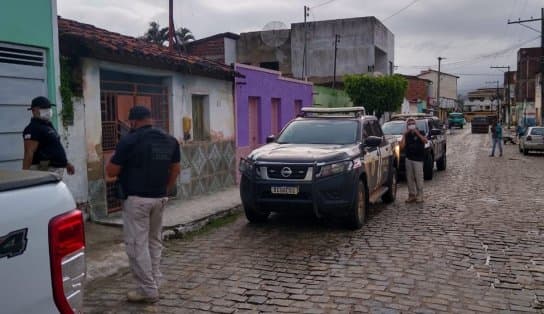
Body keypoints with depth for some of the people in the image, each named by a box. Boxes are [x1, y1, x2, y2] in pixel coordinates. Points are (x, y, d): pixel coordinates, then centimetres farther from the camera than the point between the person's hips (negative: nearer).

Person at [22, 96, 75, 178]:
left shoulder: (48, 125, 18)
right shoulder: (33, 128, -13)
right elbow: (29, 152, -21)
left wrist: (66, 163, 26)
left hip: (56, 169, 10)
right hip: (44, 170, -10)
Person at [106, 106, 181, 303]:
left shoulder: (129, 141, -12)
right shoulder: (170, 140, 7)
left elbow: (111, 172, -7)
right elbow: (175, 170, 13)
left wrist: (115, 158, 13)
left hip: (136, 199, -6)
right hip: (160, 198, 7)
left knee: (137, 244, 1)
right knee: (154, 242, 18)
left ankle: (148, 290, 4)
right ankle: (154, 284, 22)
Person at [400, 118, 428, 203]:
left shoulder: (420, 133, 3)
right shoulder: (407, 135, 11)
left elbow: (425, 141, -17)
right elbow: (402, 146, -2)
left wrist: (417, 133, -18)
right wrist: (404, 134, -4)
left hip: (418, 159, -4)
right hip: (409, 159, 4)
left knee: (418, 178, -5)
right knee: (409, 178, 5)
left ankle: (419, 196, 2)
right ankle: (411, 195, 12)